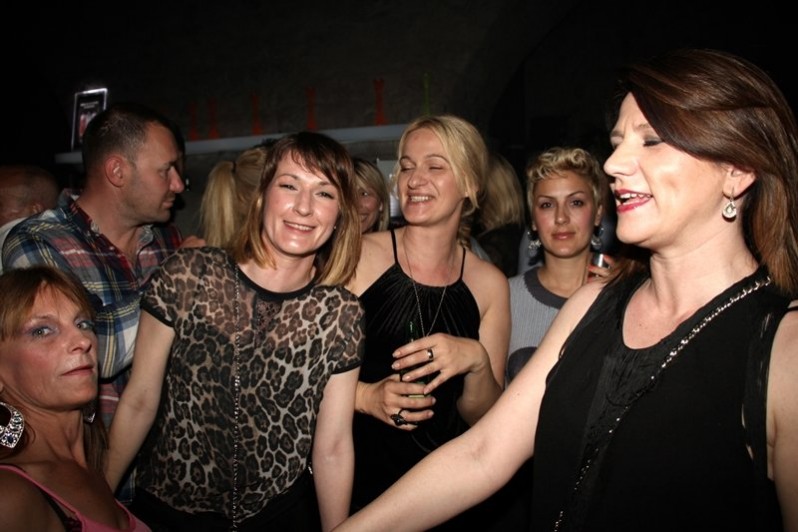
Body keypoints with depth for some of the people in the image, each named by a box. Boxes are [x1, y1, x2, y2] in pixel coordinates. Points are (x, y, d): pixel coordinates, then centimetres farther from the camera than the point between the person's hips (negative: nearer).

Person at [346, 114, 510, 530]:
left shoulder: (489, 284, -3)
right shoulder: (357, 257, -12)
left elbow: (484, 419, 0)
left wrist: (477, 361, -18)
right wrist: (365, 396, -24)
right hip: (354, 475, -2)